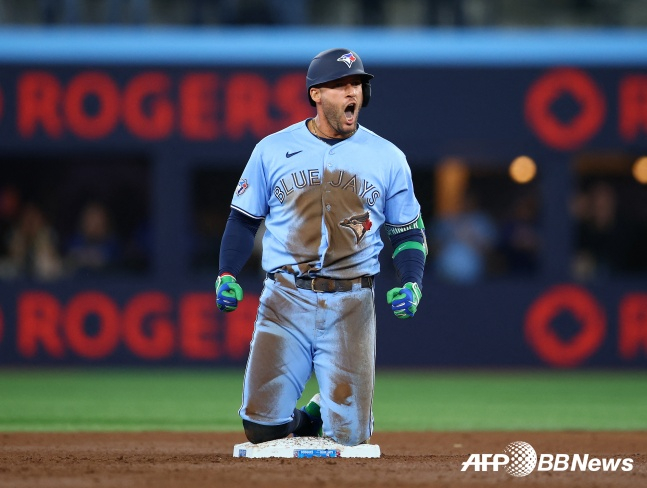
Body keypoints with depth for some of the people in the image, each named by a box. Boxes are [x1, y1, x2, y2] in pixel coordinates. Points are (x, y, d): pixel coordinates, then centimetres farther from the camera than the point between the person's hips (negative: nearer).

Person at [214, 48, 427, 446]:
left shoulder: (388, 158, 7)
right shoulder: (273, 150, 5)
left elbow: (408, 231, 14)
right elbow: (244, 219, 12)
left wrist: (412, 283, -4)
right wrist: (226, 275, -3)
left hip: (352, 307, 1)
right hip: (286, 300, 0)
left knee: (349, 435, -6)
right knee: (262, 428, -12)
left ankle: (319, 417, 30)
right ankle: (291, 418, 25)